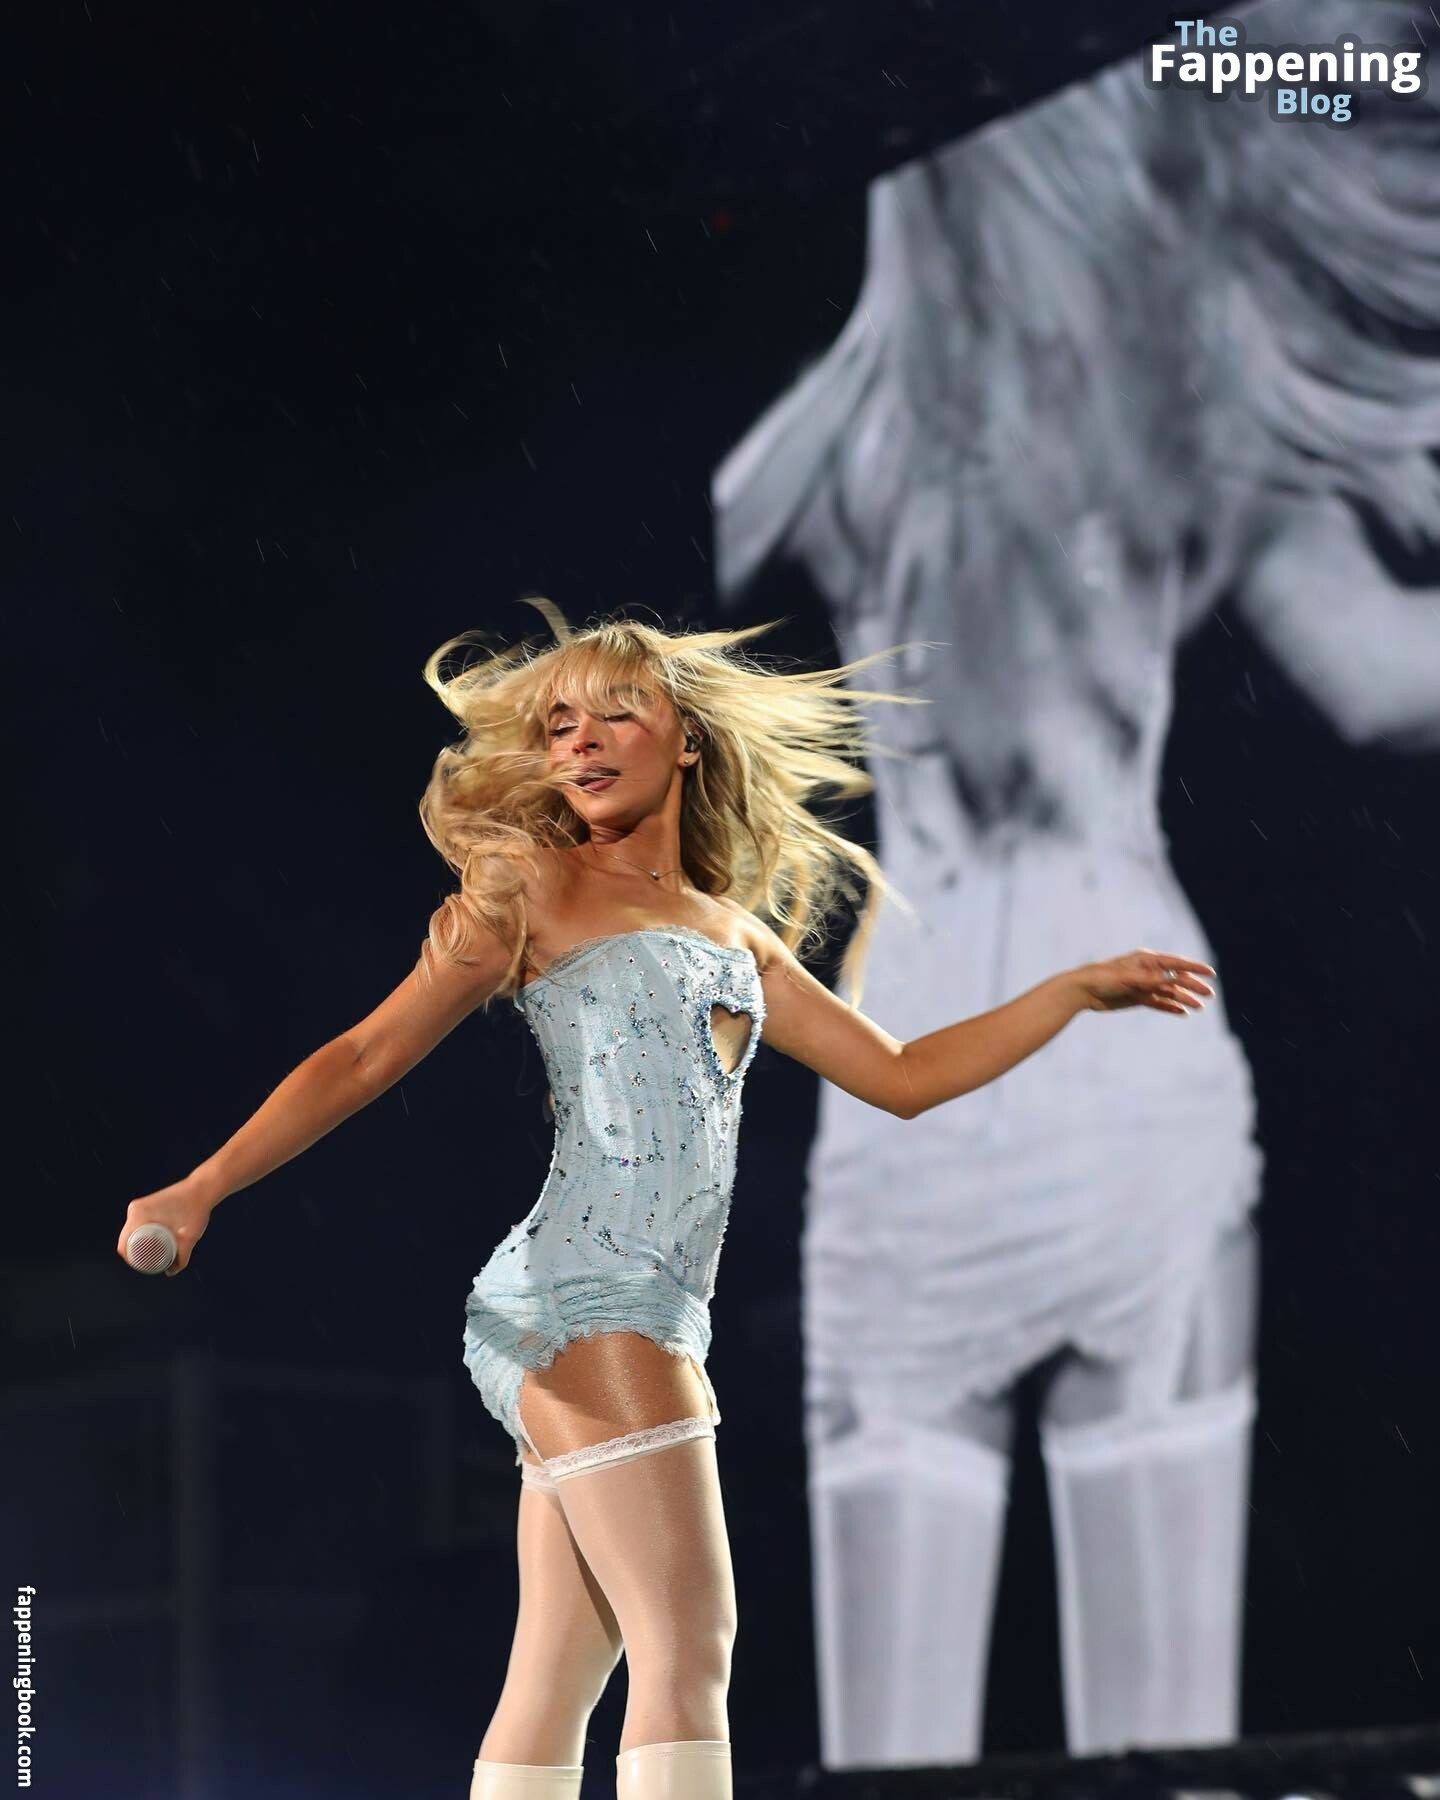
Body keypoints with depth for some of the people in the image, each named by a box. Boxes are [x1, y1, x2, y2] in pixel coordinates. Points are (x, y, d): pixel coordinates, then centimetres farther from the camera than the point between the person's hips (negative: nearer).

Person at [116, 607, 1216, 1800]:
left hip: (655, 1321, 6)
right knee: (688, 1652, -13)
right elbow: (368, 1058, 0)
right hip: (583, 1301, -6)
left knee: (554, 1690, 3)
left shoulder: (733, 931, 21)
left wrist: (1077, 991, 21)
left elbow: (904, 1077, 24)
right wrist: (201, 1189, -9)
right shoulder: (533, 886, 4)